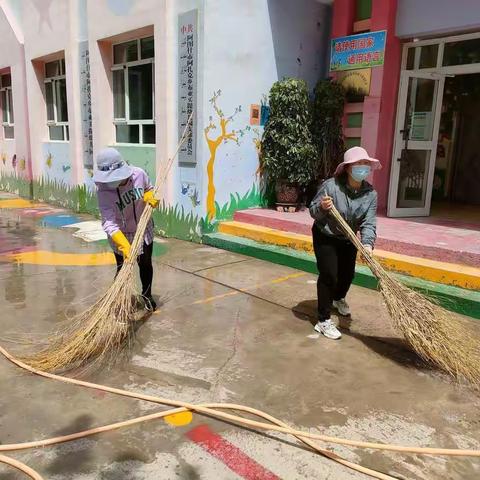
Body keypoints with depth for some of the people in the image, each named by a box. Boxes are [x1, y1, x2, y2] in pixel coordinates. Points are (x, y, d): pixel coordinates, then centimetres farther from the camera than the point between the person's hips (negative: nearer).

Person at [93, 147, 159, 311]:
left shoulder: (139, 174, -21)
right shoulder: (103, 191, -30)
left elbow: (149, 189, 3)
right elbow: (109, 223, -36)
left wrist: (150, 197, -20)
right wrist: (124, 246, -47)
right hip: (121, 236, -3)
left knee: (146, 264, 18)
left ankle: (147, 295, 43)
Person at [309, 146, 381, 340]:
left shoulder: (370, 193, -16)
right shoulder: (330, 186, -27)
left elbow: (368, 223, -22)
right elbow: (313, 212, -19)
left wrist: (367, 244, -39)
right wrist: (322, 208, -42)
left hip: (348, 239, 5)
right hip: (325, 237, -5)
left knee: (348, 274, 18)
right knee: (329, 275, -12)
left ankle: (338, 298, 52)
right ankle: (323, 321, -2)